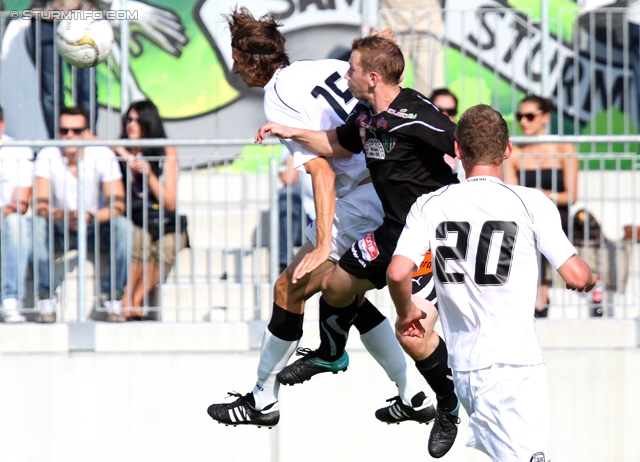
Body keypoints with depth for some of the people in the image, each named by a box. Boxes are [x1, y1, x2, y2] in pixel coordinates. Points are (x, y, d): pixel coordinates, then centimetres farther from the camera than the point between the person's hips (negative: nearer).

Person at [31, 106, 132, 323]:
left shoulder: (103, 156, -12)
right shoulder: (47, 157, -11)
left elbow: (118, 205, -17)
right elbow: (41, 205, -19)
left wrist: (90, 217, -37)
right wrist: (63, 216, -41)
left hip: (94, 231, 0)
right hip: (59, 232, 0)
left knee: (123, 226, -30)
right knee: (37, 224, -31)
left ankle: (112, 298, -24)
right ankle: (47, 299, -28)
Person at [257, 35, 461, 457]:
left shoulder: (416, 117, -24)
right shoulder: (365, 115, 4)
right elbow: (340, 145, 27)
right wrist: (292, 133, 19)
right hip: (395, 228, 9)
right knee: (337, 284, 19)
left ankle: (450, 407, 12)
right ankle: (330, 355, 49)